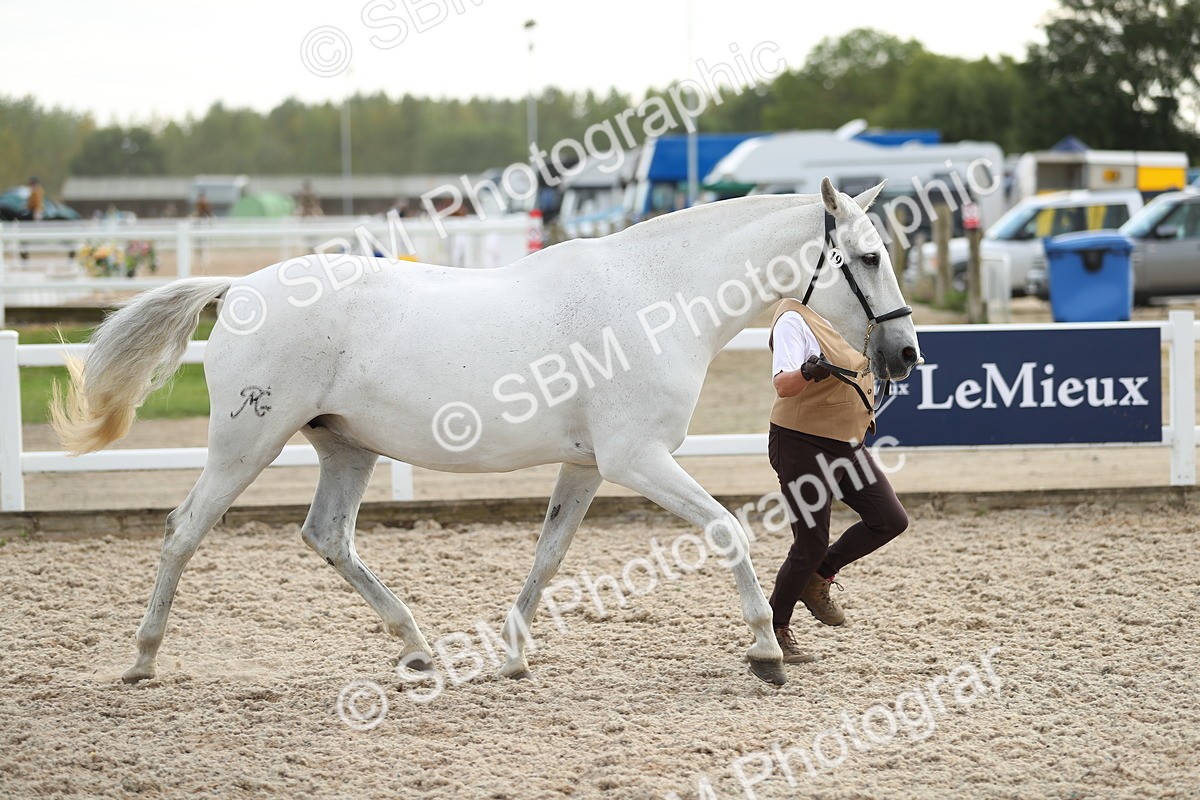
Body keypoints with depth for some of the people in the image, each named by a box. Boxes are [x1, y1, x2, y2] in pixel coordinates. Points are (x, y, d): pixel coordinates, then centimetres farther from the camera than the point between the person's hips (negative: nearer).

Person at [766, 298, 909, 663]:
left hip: (848, 445, 9)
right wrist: (806, 373, -53)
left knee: (891, 520, 4)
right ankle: (775, 630, 14)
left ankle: (818, 576, 22)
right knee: (811, 545, -4)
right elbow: (783, 385, -33)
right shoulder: (793, 321, -19)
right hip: (802, 444, -9)